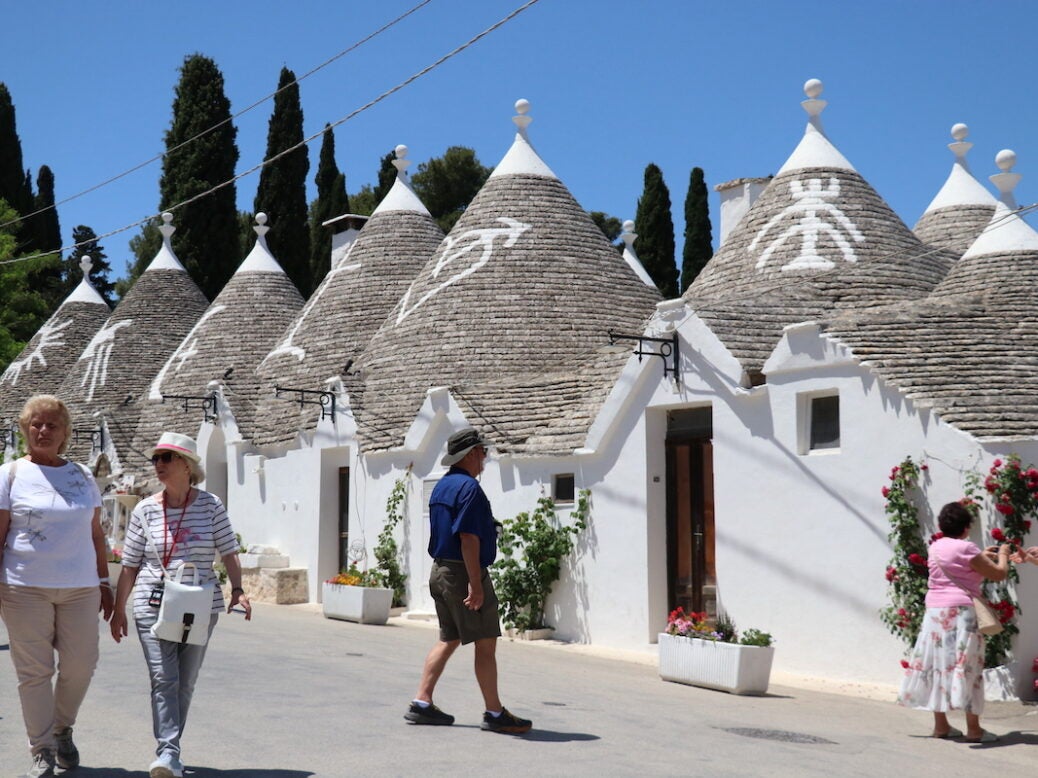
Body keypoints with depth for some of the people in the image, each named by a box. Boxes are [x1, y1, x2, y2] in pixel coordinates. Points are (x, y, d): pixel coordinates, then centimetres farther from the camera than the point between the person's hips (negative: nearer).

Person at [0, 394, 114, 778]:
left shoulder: (82, 476, 13)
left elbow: (95, 534, 17)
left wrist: (104, 581, 13)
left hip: (79, 587, 3)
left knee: (80, 664, 0)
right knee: (34, 670, -1)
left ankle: (62, 729, 26)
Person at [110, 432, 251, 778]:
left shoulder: (210, 505, 2)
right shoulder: (145, 510, 4)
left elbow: (229, 552, 1)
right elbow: (130, 564, 9)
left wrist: (237, 590, -14)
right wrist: (118, 609, 10)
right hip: (153, 605, 0)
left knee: (185, 682, 6)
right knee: (163, 679, -12)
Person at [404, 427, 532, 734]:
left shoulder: (441, 487, 14)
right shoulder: (469, 487, -16)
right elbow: (468, 538, -22)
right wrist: (475, 583, -23)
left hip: (440, 570, 10)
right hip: (463, 572, -10)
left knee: (448, 640, 16)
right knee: (486, 644, -3)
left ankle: (421, 703, 13)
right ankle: (495, 714, 0)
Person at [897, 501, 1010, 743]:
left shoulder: (935, 548, 11)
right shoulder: (965, 549, -11)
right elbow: (999, 574, -6)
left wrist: (982, 556, 30)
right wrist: (1003, 556, 13)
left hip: (934, 613, 7)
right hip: (960, 613, -7)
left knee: (938, 664, 10)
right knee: (967, 667, -3)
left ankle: (941, 725, 14)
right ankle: (973, 728, -1)